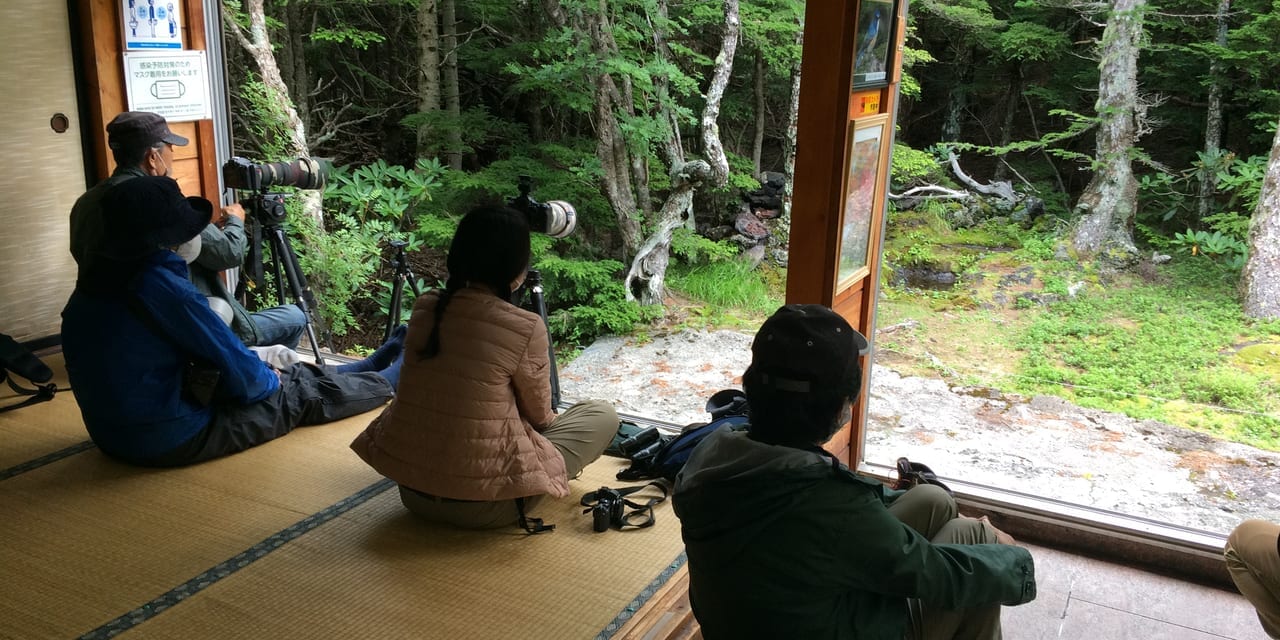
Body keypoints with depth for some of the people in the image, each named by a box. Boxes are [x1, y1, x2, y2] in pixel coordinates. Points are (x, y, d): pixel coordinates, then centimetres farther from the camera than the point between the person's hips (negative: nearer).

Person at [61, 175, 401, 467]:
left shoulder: (88, 287, 2)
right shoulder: (161, 285, -25)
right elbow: (233, 362, -18)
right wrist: (268, 380, 5)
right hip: (174, 440, -8)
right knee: (303, 393, 10)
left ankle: (374, 367, 40)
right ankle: (394, 379, 32)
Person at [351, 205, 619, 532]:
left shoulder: (424, 307, -2)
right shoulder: (526, 327, -17)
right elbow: (539, 416, 1)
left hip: (410, 488, 6)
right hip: (481, 504, -6)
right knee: (602, 415, 10)